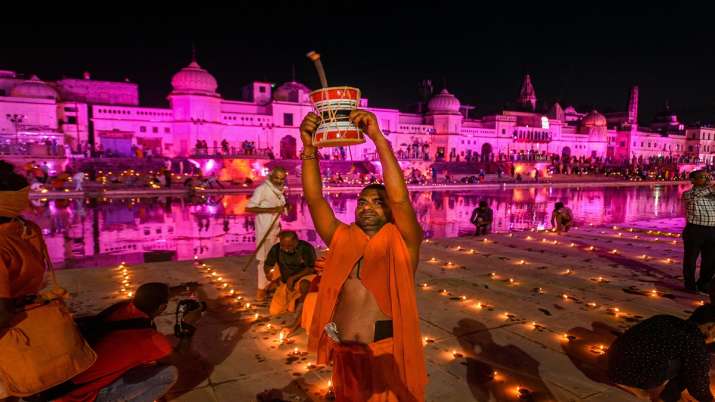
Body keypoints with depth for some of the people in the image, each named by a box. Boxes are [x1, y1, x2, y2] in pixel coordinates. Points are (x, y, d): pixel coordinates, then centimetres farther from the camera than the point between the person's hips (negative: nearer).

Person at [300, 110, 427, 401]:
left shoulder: (401, 242, -6)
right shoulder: (342, 239, 3)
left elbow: (400, 198, -22)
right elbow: (314, 198, -6)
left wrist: (377, 137, -25)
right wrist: (309, 147, -18)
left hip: (387, 353, -3)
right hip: (345, 353, 4)